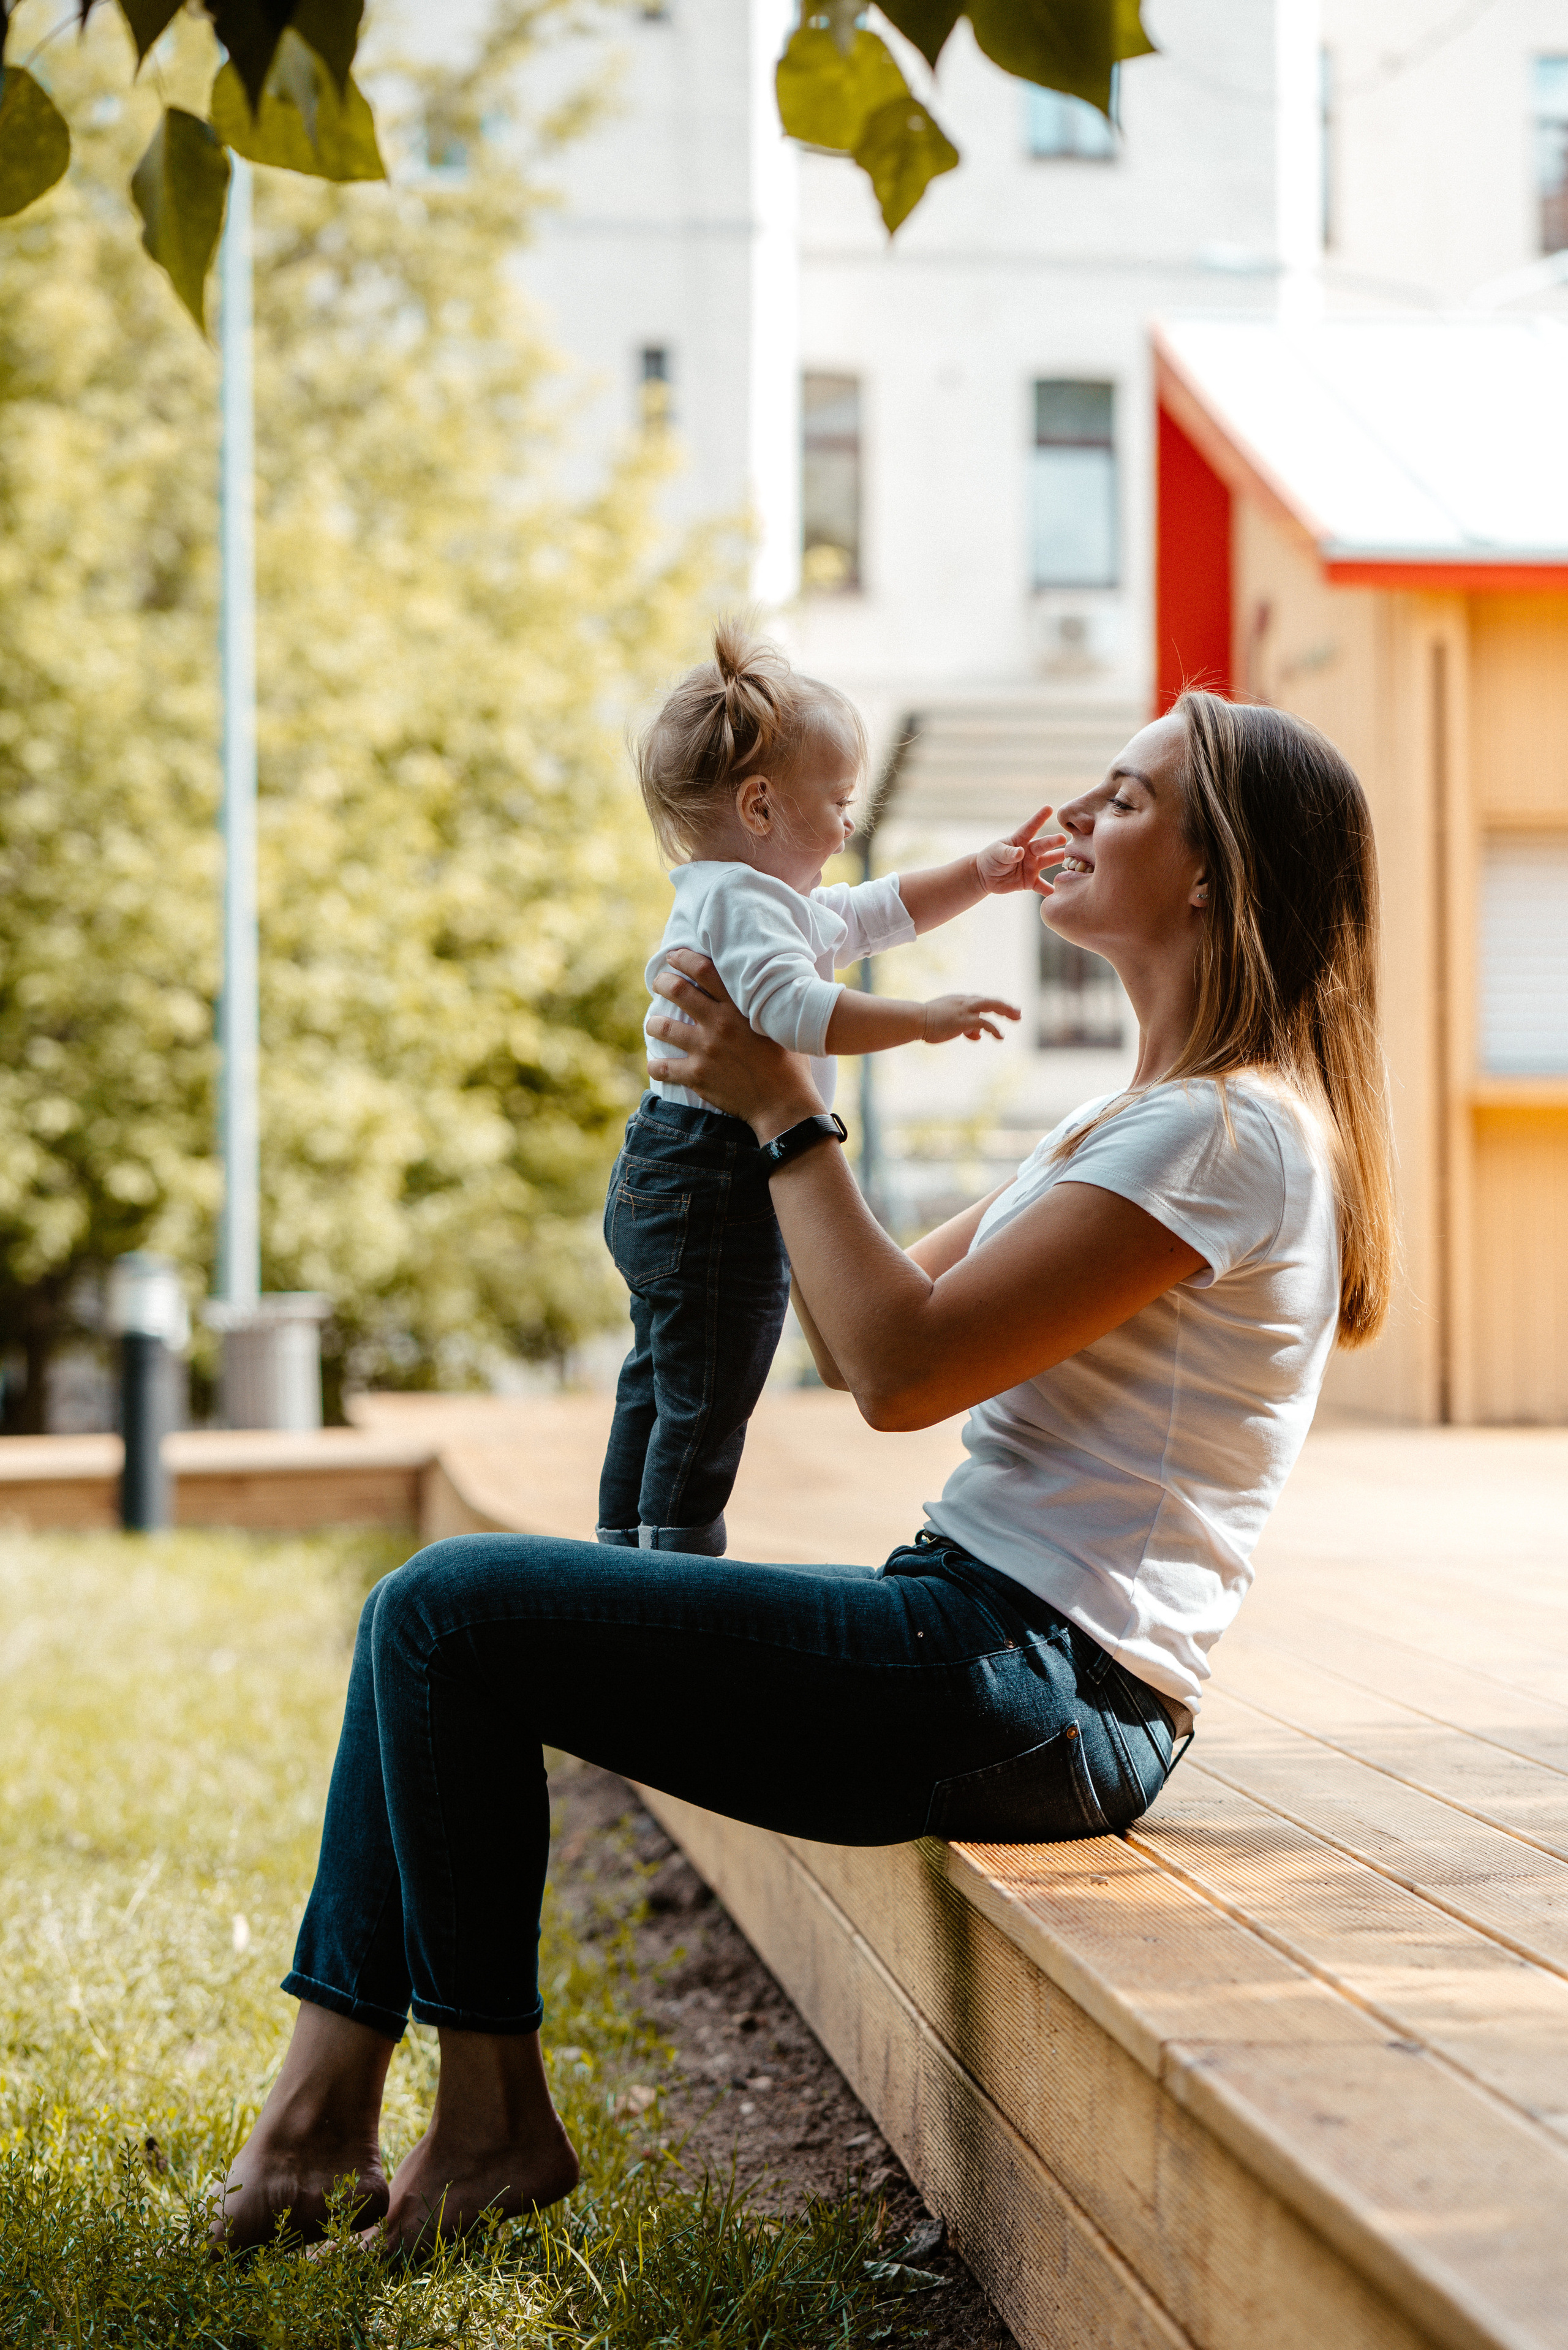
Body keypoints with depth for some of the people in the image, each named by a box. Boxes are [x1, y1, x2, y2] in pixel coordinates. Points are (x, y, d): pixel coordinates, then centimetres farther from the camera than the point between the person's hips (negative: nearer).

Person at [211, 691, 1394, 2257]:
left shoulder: (1229, 1132, -14)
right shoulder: (1129, 1122, 19)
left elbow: (903, 1371, -21)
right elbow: (867, 1342, 18)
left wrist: (786, 1112, -11)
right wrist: (765, 1099, 8)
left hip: (1027, 1689, -10)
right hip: (1007, 1666, 10)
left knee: (452, 1609, -12)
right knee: (438, 1610, 8)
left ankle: (491, 2115, 0)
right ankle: (326, 2102, 4)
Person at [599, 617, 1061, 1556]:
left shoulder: (789, 903, 16)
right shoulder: (741, 901, -18)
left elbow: (883, 912, 28)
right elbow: (796, 1009, -34)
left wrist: (979, 876, 19)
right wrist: (925, 1018, -34)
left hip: (667, 1182, 11)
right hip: (719, 1182, -11)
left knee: (658, 1389, 19)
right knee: (705, 1407, -4)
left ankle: (627, 1562, 30)